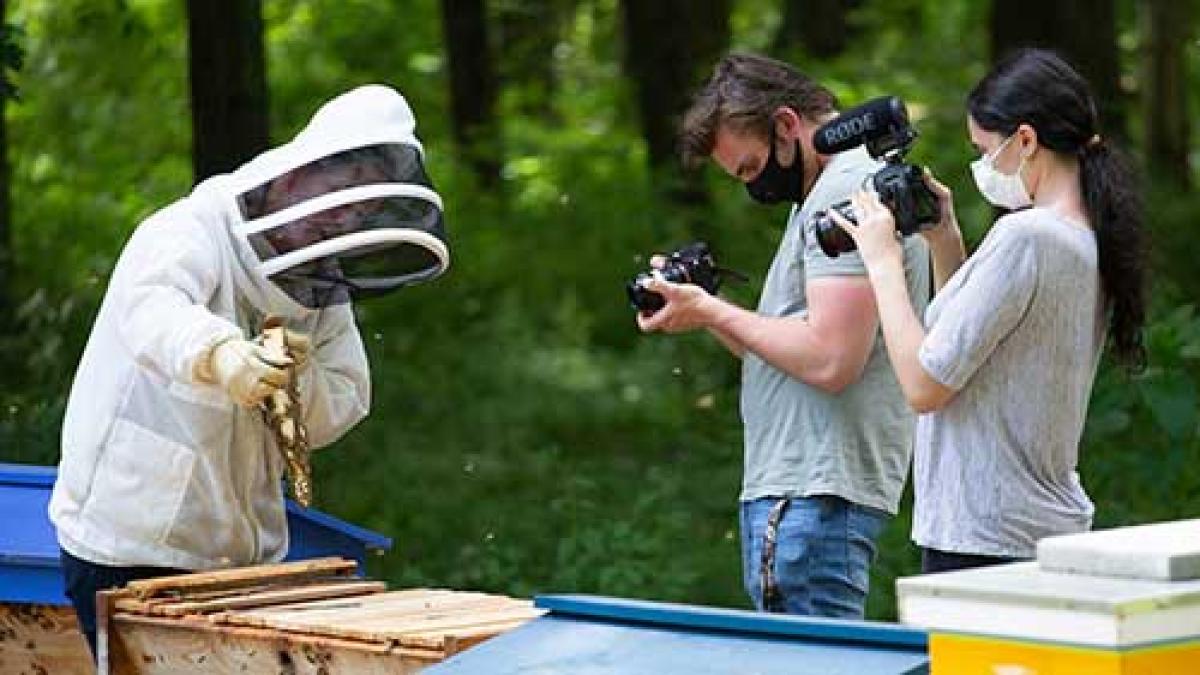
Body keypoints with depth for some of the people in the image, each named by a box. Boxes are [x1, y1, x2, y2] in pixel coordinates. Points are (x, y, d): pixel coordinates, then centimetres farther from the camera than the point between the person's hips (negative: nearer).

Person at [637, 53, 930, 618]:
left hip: (815, 496, -10)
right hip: (797, 486, 10)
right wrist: (698, 310, 7)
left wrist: (712, 311, -9)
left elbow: (829, 360, -21)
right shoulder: (825, 189, 21)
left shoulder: (847, 188, -12)